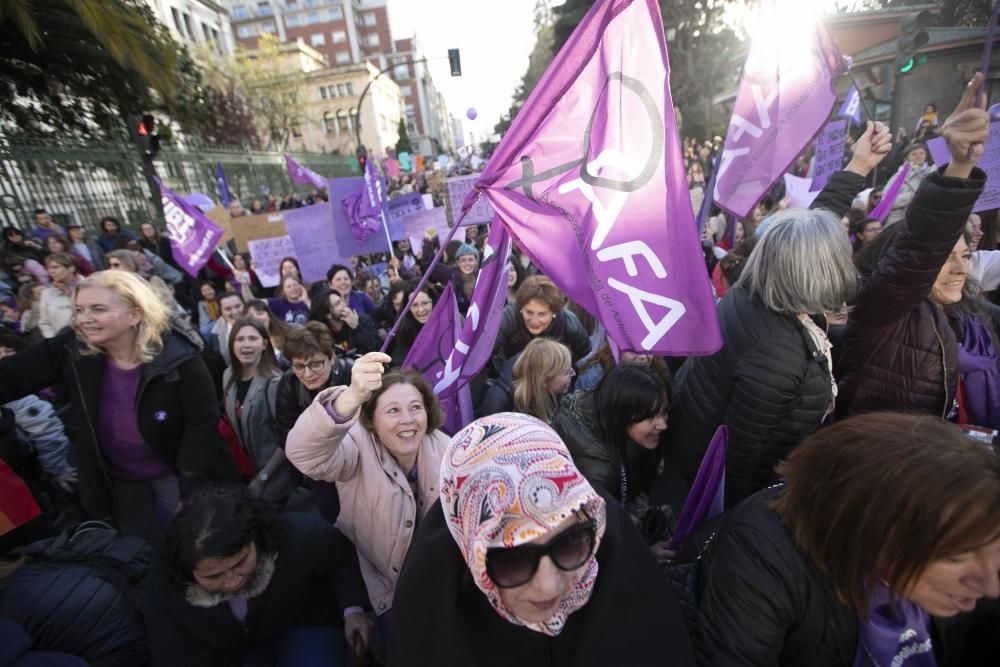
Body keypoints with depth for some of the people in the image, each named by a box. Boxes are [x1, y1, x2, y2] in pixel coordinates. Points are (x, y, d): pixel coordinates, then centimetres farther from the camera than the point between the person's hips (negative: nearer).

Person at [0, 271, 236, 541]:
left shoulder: (178, 358, -27)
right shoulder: (72, 349, -14)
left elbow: (203, 425, -22)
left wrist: (189, 491, -19)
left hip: (173, 475, -4)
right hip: (118, 479, 4)